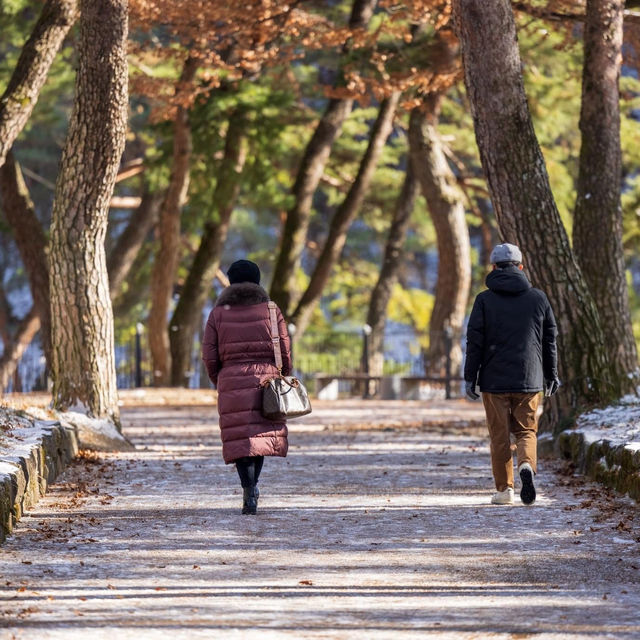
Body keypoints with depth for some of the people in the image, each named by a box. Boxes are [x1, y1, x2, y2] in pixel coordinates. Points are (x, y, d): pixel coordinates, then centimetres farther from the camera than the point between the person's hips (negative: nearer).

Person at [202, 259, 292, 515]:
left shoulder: (218, 314, 4)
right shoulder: (271, 311, 3)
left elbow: (210, 357, 1)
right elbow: (285, 352, 1)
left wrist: (219, 382, 16)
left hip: (231, 383, 0)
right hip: (265, 378, 0)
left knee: (240, 438, 0)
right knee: (262, 433, 16)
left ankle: (249, 493, -12)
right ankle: (252, 485, 14)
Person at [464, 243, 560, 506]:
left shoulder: (485, 300, -2)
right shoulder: (538, 298, 5)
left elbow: (475, 341, -5)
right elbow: (550, 340, 9)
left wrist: (470, 377, -1)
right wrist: (551, 375, 18)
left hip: (495, 380, -1)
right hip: (529, 380, 1)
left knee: (500, 435, 7)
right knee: (526, 431, 9)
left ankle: (504, 489, 7)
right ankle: (526, 465, -20)